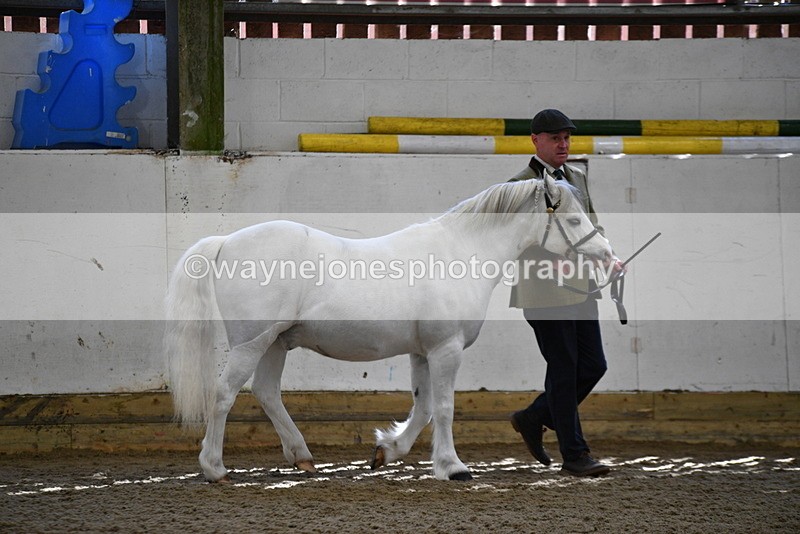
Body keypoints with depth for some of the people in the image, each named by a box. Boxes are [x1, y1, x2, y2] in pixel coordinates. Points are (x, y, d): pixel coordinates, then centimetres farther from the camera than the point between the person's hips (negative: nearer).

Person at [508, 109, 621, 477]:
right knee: (563, 371, -4)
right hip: (545, 292, -7)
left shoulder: (577, 178, 16)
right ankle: (574, 456, 2)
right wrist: (553, 262, -27)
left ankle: (532, 419, 25)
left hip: (580, 289, 7)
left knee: (593, 366, 7)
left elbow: (591, 225, 22)